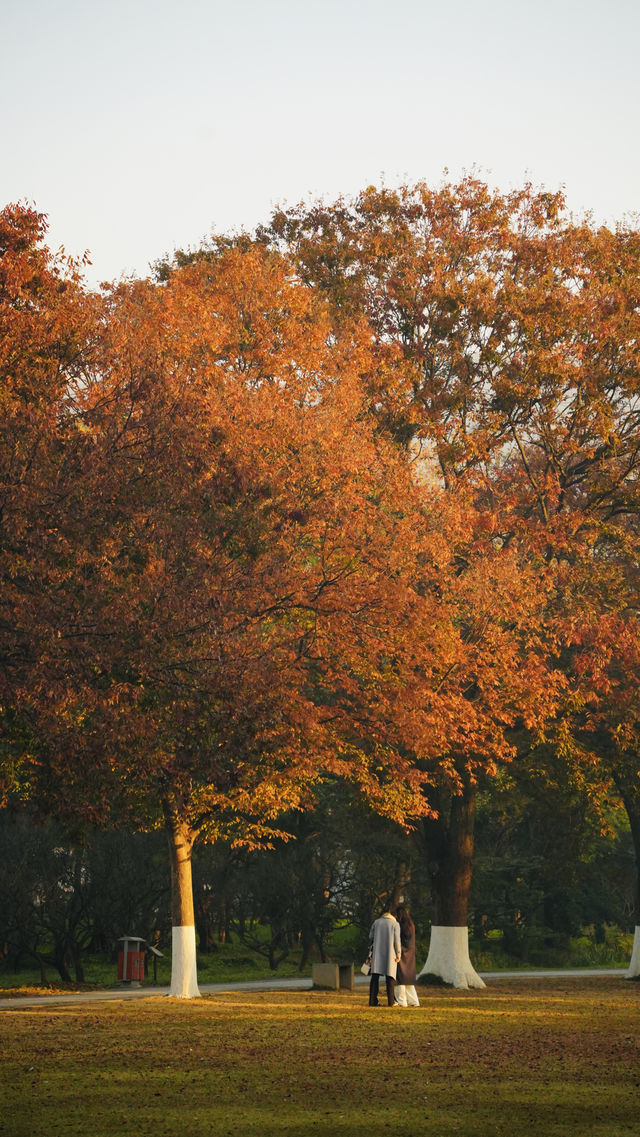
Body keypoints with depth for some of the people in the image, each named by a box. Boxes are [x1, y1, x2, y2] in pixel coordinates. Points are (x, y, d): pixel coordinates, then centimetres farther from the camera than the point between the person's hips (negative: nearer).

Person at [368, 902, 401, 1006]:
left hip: (377, 953, 3)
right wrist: (398, 954, 0)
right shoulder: (395, 924, -2)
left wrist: (371, 950, 23)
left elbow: (370, 937, 10)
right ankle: (391, 1001, -3)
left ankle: (373, 1000, -1)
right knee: (390, 976, 1)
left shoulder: (376, 922, 7)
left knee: (375, 976, 3)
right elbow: (397, 940, -6)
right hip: (390, 954, -3)